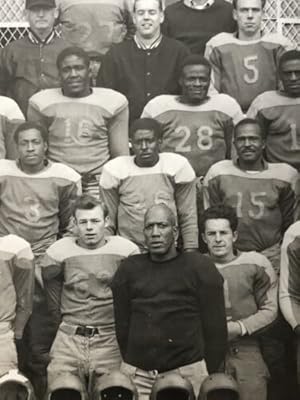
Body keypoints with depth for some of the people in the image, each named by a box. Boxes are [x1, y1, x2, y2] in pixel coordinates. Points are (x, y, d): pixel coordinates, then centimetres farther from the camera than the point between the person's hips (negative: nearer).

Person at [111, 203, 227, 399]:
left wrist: (208, 373, 0)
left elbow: (215, 326, 0)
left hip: (188, 373, -2)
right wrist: (130, 364, 7)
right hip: (137, 374, 2)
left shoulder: (199, 266, 1)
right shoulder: (129, 268, 9)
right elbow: (122, 324, 11)